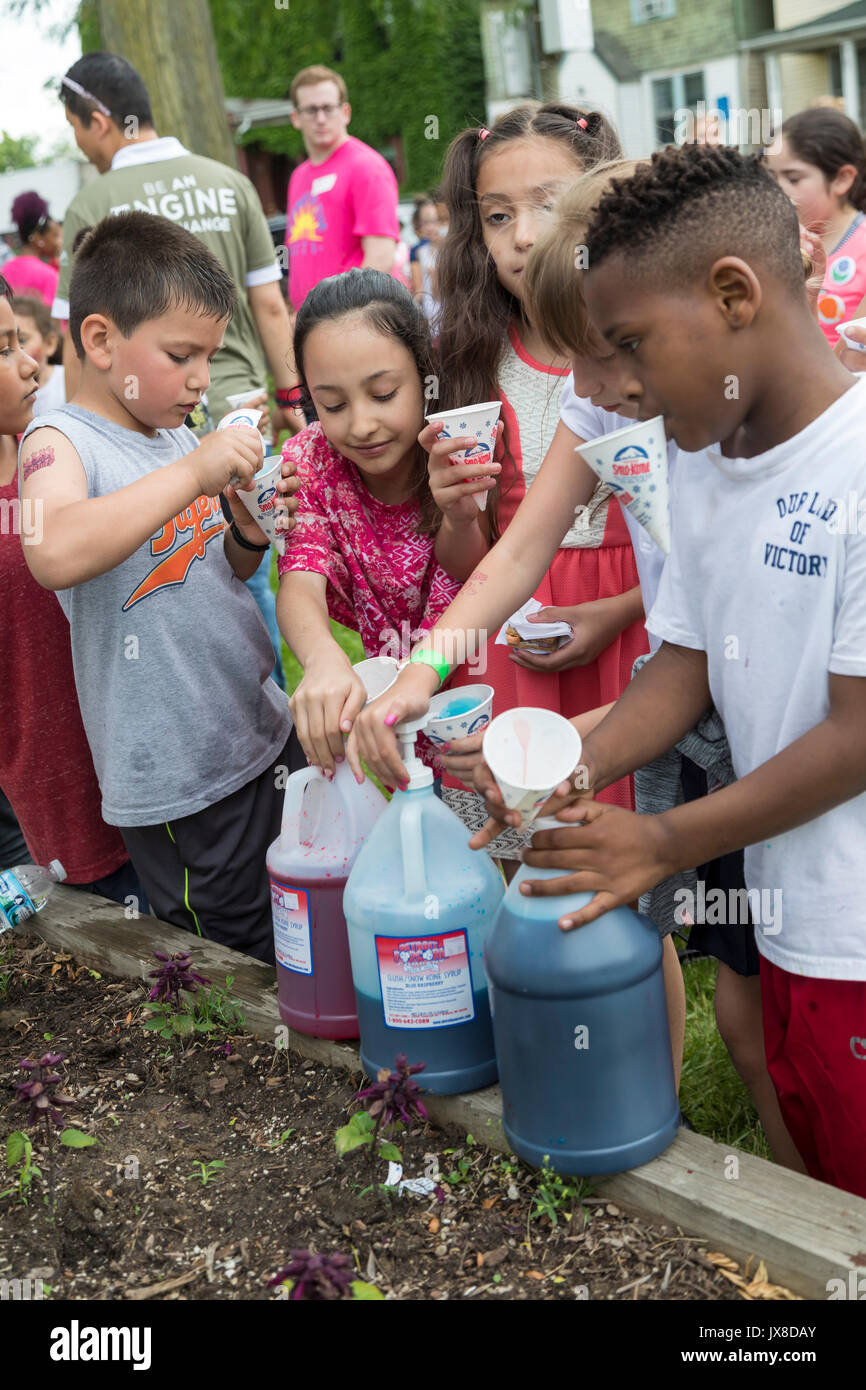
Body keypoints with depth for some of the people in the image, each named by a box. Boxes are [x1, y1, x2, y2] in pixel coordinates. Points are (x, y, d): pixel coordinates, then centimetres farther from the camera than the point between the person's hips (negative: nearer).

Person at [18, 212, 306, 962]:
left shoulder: (176, 433, 9)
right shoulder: (61, 442, -13)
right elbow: (55, 554, -37)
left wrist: (246, 538, -1)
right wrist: (193, 472, -32)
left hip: (266, 734, 7)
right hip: (179, 784, -7)